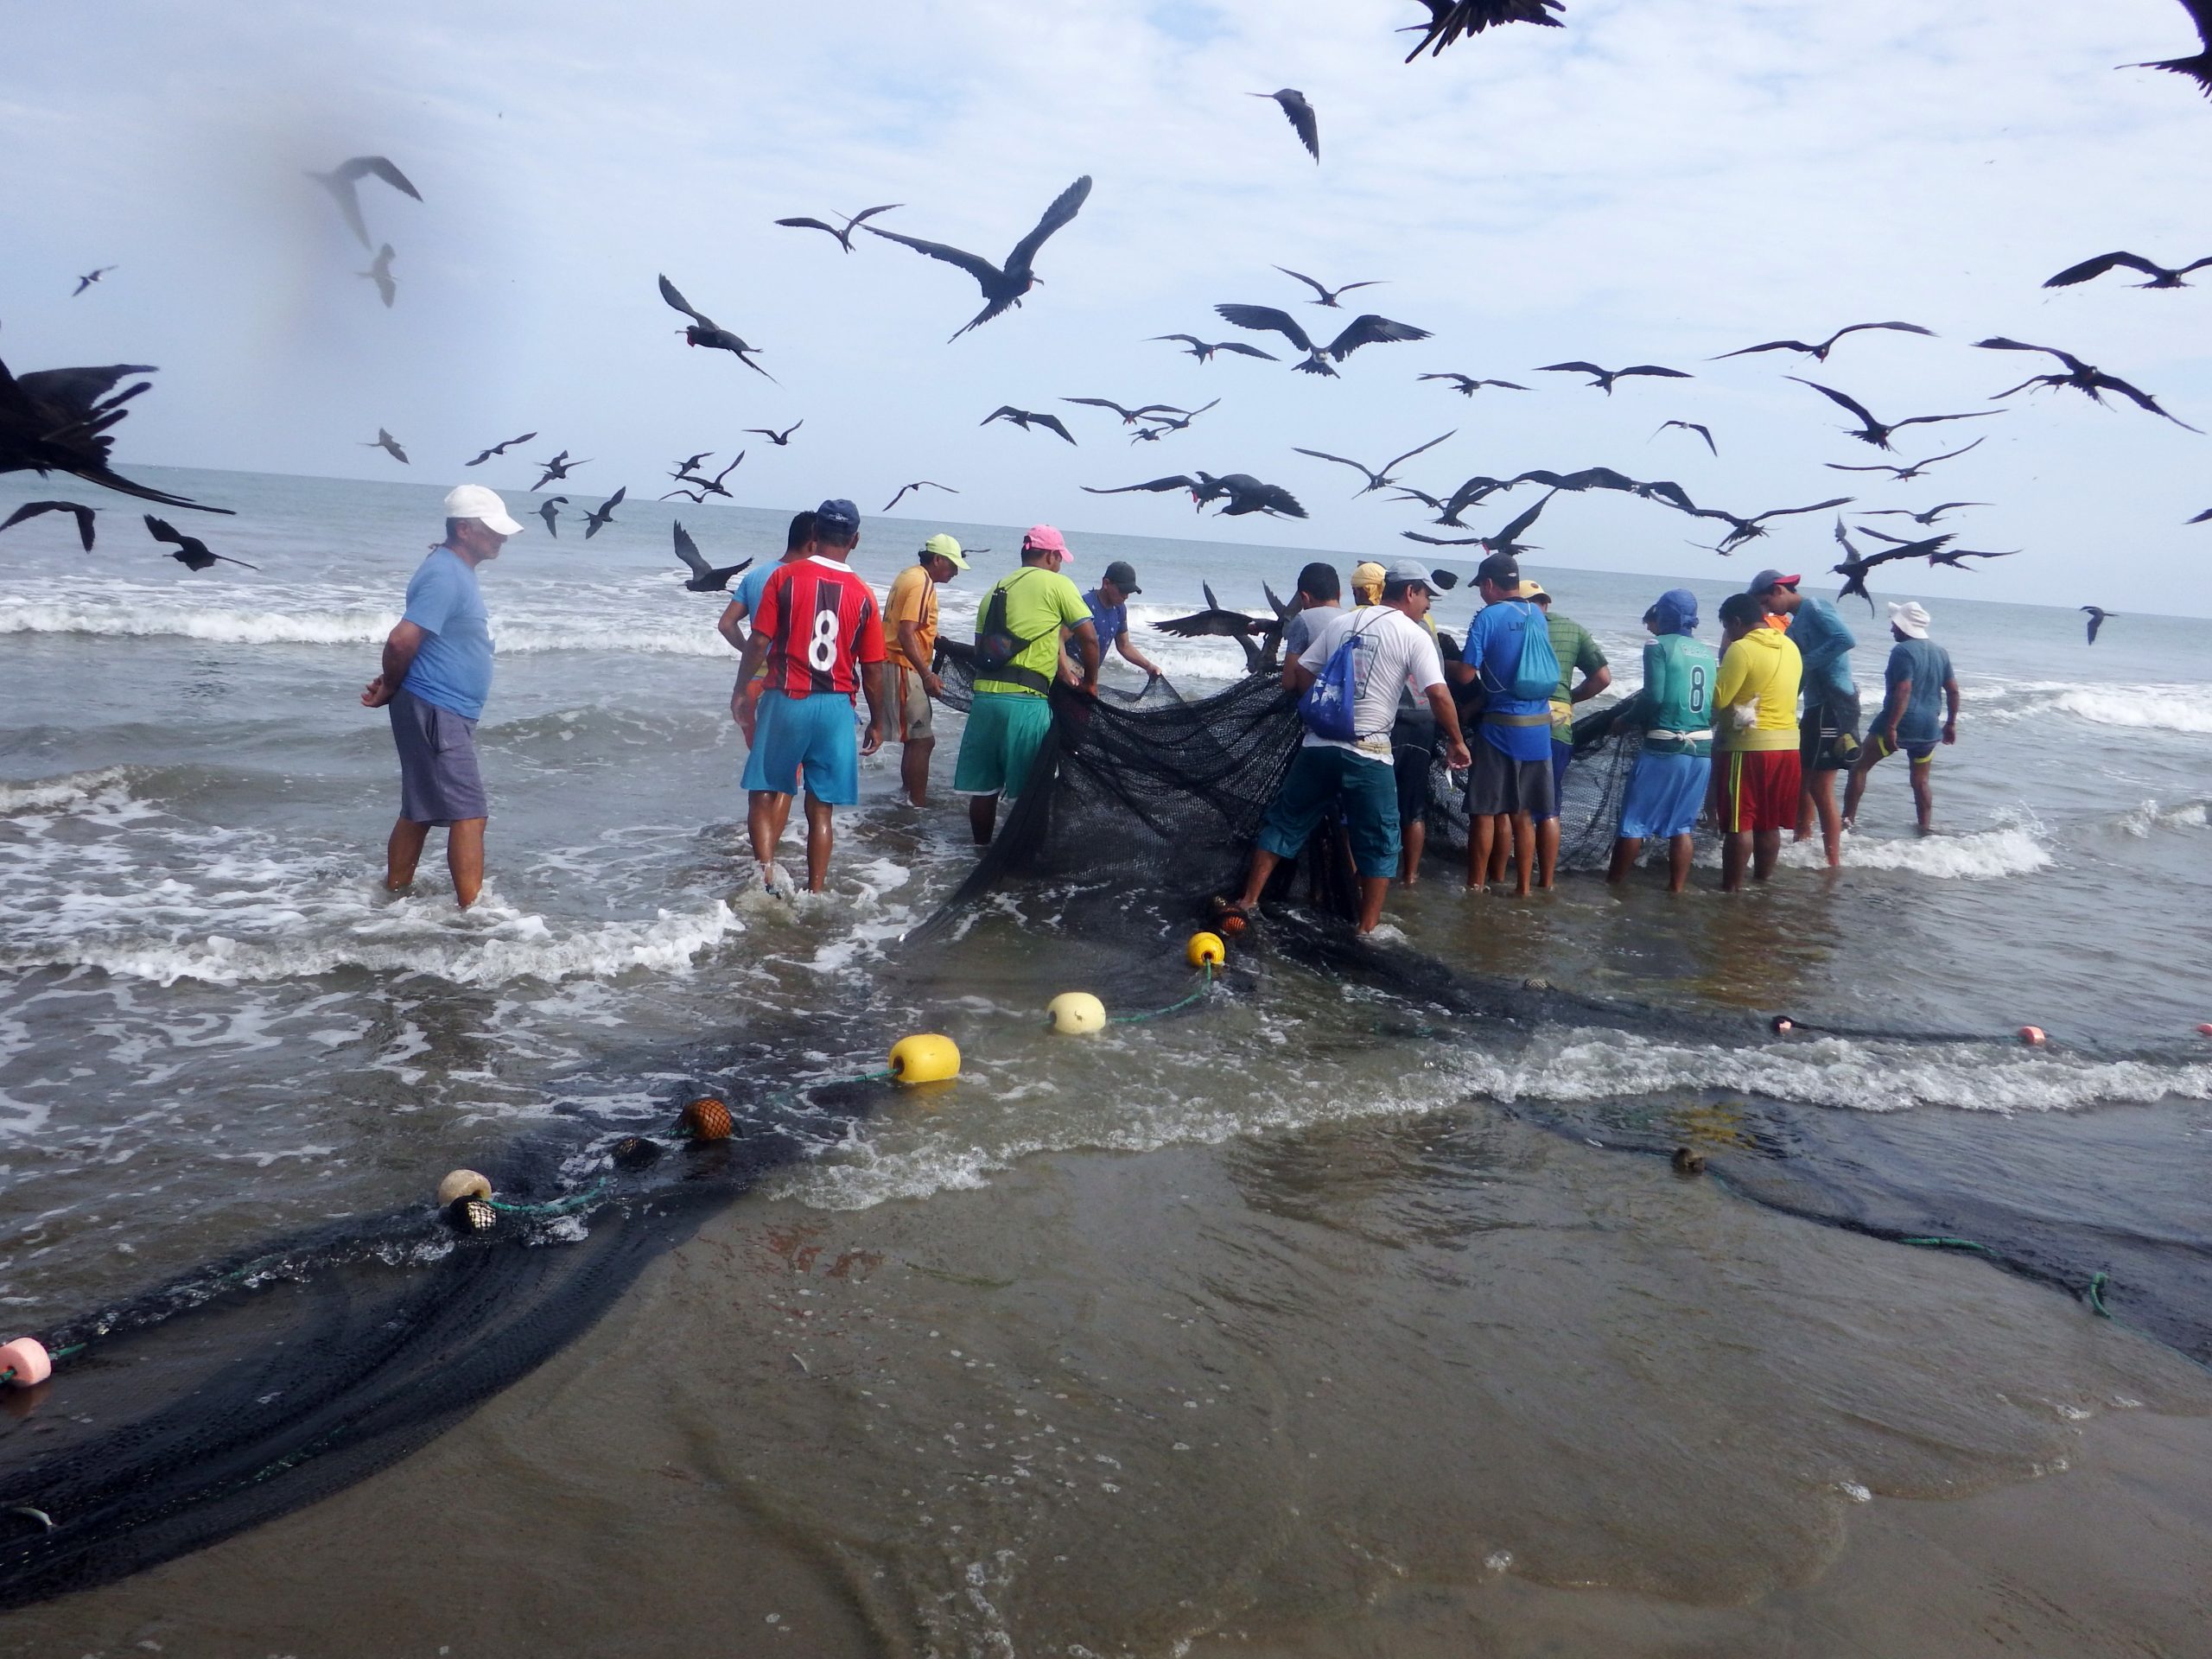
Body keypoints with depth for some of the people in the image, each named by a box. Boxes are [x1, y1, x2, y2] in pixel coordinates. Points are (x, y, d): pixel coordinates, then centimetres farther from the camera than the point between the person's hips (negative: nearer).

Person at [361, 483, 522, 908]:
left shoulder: (455, 571, 15)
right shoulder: (445, 575, -18)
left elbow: (407, 643, 21)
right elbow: (401, 641, -24)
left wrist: (391, 685, 9)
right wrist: (391, 689, -8)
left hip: (443, 714, 10)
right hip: (436, 712, -10)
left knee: (420, 811, 16)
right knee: (470, 814, -11)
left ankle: (393, 896, 26)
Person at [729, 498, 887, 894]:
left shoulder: (784, 577, -5)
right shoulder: (863, 595, 1)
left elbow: (758, 641, -7)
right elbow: (873, 669, 3)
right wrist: (877, 723, 14)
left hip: (786, 700, -1)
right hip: (836, 707, 2)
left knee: (763, 793, 11)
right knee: (820, 809, 8)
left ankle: (766, 871, -7)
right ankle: (814, 894, 11)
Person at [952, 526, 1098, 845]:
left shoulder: (997, 589, 19)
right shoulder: (1057, 584, 1)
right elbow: (1089, 639, -3)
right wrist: (1089, 682, 13)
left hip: (984, 696, 6)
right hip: (1025, 701, -6)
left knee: (984, 786, 12)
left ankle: (982, 849, 22)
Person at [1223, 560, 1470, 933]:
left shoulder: (1339, 622, 11)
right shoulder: (1414, 636, -3)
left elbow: (1300, 675, 11)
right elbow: (1439, 695, -11)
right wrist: (1457, 741, 1)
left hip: (1318, 745, 4)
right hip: (1367, 752, -4)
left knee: (1284, 823, 15)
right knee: (1379, 842, 8)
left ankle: (1247, 900, 14)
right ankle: (1367, 928, 9)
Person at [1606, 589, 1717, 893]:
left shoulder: (1659, 646, -6)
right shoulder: (1708, 653, 11)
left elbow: (1654, 697, -14)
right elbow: (1716, 704, 11)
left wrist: (1625, 718, 0)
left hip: (1665, 748, -5)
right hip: (1702, 749, 5)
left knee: (1635, 821, 6)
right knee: (1682, 825, 12)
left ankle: (1614, 883, 14)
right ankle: (1676, 888, 12)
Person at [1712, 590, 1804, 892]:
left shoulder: (1741, 649, -14)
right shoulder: (1790, 647, 10)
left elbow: (1718, 699, -15)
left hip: (1750, 745, -7)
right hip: (1787, 743, 7)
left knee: (1739, 824, -2)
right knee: (1769, 824, 13)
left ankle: (1730, 889, 1)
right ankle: (1762, 883, 20)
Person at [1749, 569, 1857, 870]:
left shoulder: (1813, 606, -9)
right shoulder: (1797, 622, 19)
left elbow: (1846, 639, -23)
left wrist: (1807, 662, -20)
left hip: (1833, 704, -10)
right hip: (1816, 704, 10)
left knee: (1821, 788, -7)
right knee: (1801, 777, 19)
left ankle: (1833, 862, -2)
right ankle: (1803, 837, 34)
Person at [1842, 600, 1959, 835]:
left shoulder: (1903, 651, -13)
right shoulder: (1941, 653, 11)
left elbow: (1903, 691, -22)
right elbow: (1953, 690, 13)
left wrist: (1891, 727, -23)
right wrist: (1951, 723, 21)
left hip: (1901, 723, -7)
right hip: (1928, 727, 7)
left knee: (1859, 767, 5)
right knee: (1921, 782, 14)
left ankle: (1847, 821, 3)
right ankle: (1926, 830, 12)